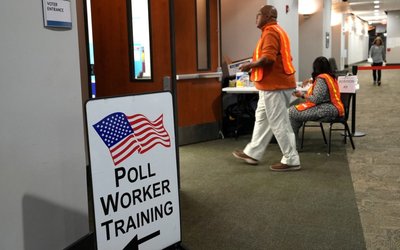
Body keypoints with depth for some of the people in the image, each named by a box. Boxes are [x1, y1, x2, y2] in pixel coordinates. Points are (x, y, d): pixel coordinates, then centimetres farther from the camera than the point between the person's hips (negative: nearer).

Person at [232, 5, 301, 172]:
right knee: (262, 118, 16)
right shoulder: (277, 31, 19)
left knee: (279, 123, -5)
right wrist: (255, 64, 17)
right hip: (276, 83, 11)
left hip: (274, 85, -11)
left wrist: (250, 65, -12)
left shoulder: (270, 32, -14)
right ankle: (252, 153, 25)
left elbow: (268, 58, -27)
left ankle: (291, 161, 3)